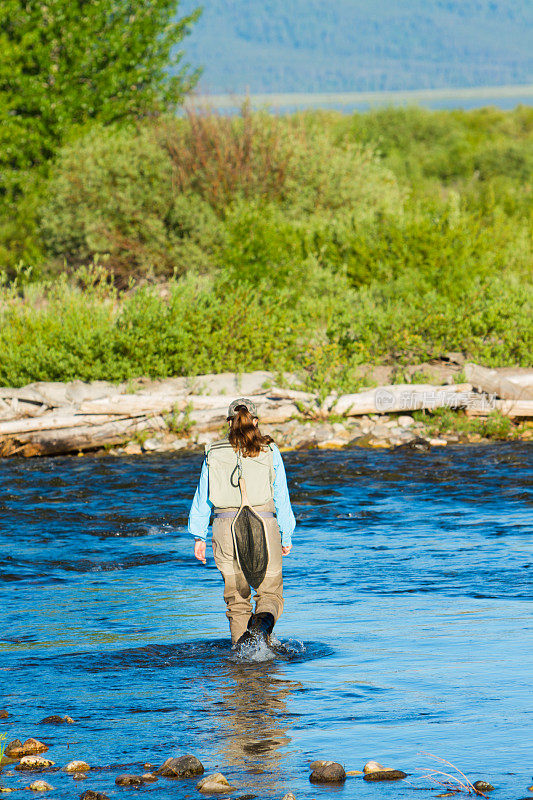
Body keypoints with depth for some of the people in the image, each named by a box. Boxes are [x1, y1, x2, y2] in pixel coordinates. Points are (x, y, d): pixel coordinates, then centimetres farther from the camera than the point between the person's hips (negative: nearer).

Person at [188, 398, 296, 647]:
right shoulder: (269, 452, 3)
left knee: (236, 596, 11)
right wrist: (286, 536, 11)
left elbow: (202, 498, 8)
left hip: (225, 526, 1)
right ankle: (264, 621, -28)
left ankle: (240, 643, -6)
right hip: (263, 526, -1)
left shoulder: (214, 453, 6)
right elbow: (281, 497, 4)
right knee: (270, 592, 5)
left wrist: (198, 536, 14)